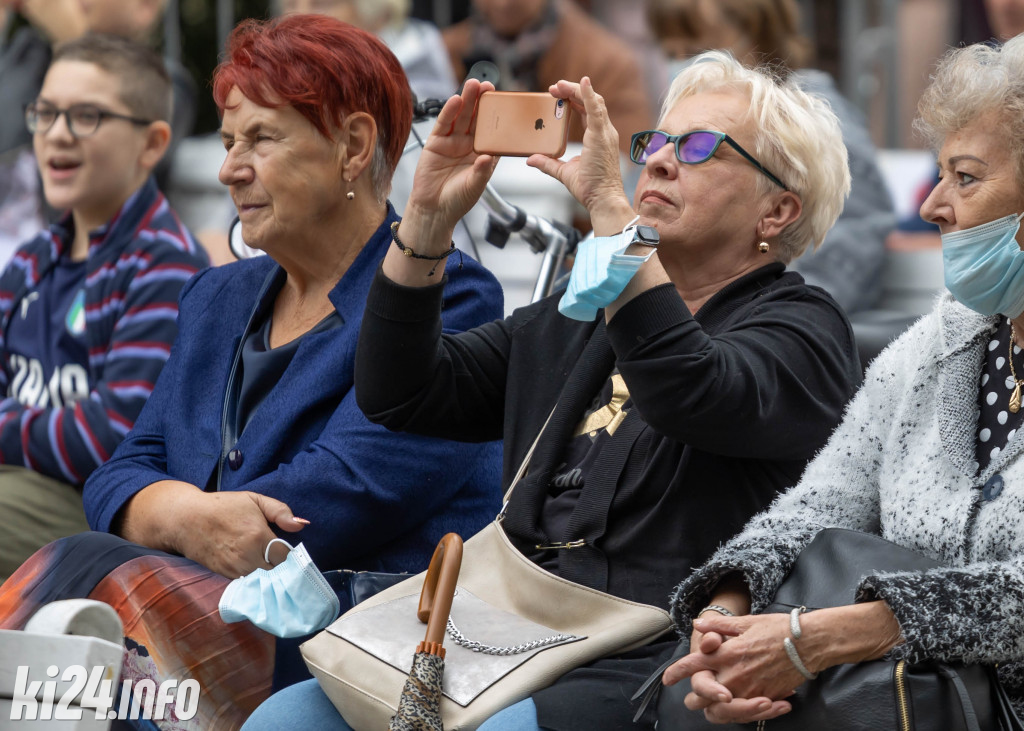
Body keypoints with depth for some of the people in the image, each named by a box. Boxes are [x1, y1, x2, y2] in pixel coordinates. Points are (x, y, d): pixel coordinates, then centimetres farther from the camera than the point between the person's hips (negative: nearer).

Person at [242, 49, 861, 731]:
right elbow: (398, 394, 17)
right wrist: (429, 215, 8)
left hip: (653, 668, -6)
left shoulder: (801, 326, 2)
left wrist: (607, 203, -21)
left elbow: (689, 396, -21)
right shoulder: (571, 315, 23)